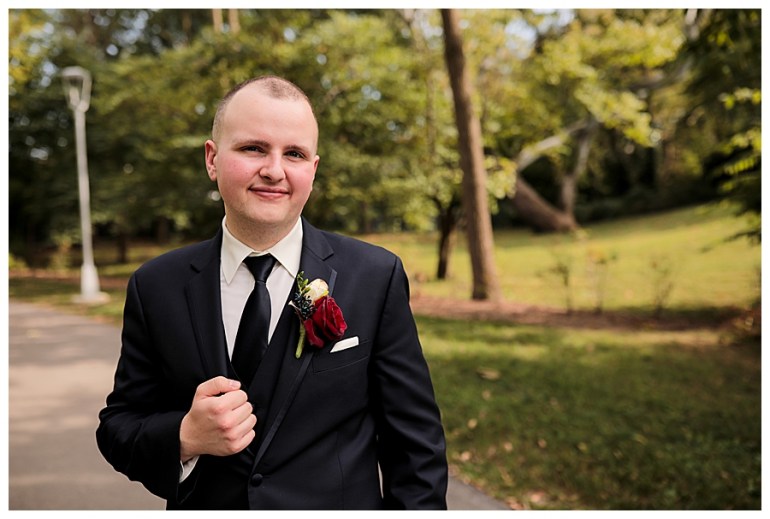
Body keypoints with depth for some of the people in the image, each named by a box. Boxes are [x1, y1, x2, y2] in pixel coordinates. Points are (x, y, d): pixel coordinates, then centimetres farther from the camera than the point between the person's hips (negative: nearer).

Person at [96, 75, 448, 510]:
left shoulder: (377, 277, -14)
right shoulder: (156, 287, -8)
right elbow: (117, 427, -3)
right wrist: (185, 439, -21)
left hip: (339, 502, -1)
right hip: (202, 505, 2)